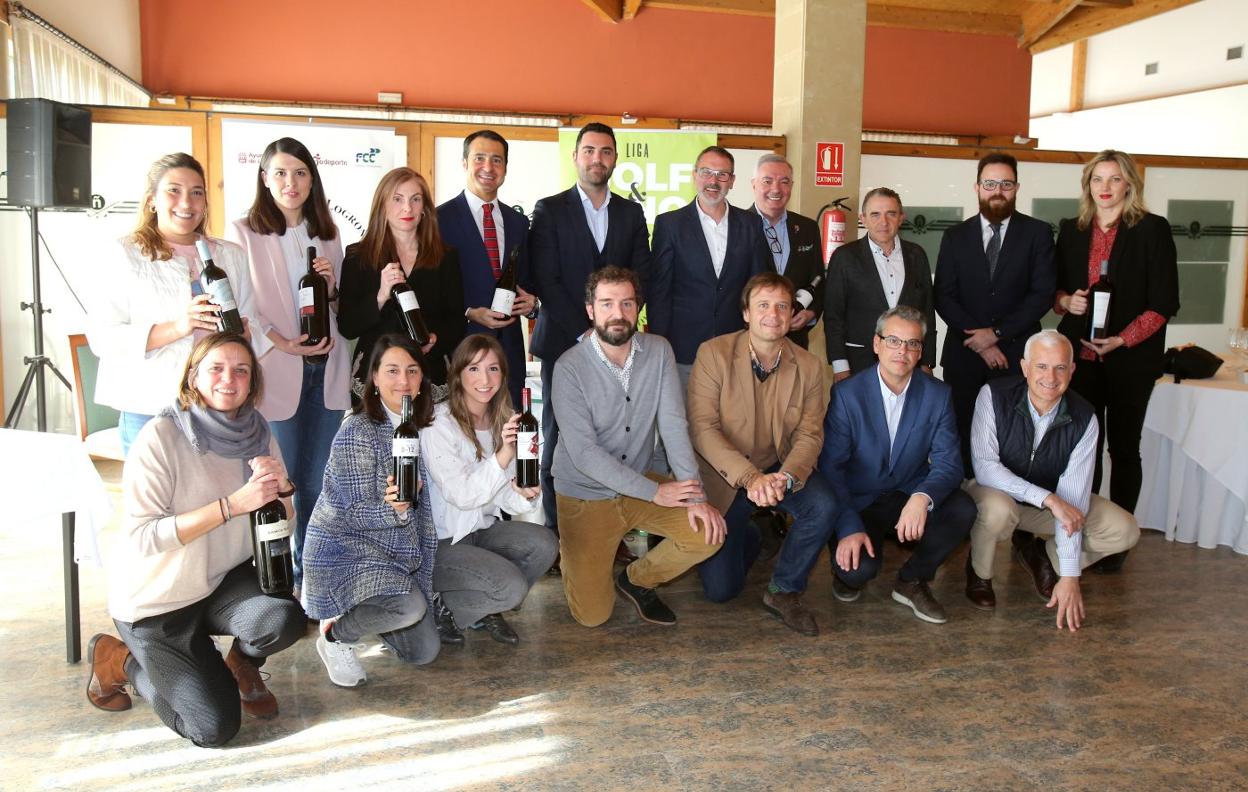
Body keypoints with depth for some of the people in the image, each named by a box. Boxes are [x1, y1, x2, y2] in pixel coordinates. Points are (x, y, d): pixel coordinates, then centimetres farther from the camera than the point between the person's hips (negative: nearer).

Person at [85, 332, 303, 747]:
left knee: (285, 618, -28)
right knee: (215, 727, -6)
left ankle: (241, 664, 9)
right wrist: (233, 504, -33)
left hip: (223, 581, 4)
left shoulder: (257, 433, -4)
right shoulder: (161, 436, -20)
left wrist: (282, 488, -22)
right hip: (156, 601, -4)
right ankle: (118, 660, 18)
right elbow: (141, 536, -27)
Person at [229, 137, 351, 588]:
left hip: (325, 368, 4)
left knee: (318, 477, 8)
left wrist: (331, 285, -2)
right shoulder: (244, 233, 0)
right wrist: (284, 344, -16)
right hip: (276, 371, -4)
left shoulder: (326, 234, 13)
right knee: (282, 477, 0)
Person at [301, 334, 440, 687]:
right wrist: (393, 508, -38)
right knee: (411, 606, -31)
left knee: (425, 651, 6)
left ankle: (361, 610, 30)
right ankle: (334, 632, -4)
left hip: (392, 553, 7)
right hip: (342, 549, -7)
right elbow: (356, 514, -21)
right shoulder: (358, 432, -19)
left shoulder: (418, 426, 3)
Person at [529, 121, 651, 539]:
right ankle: (557, 533, 9)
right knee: (560, 440, 1)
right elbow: (546, 281, -4)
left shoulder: (631, 213, 14)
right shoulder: (549, 210, 3)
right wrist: (584, 333, -11)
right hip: (563, 344, -2)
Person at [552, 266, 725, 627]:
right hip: (586, 496, -4)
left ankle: (637, 579, 12)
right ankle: (572, 551, 28)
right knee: (593, 615, -6)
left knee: (708, 533, -15)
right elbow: (584, 453, -22)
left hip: (641, 485, 4)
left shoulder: (658, 351, -7)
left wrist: (695, 496, -21)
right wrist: (654, 492, -22)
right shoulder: (570, 367, -18)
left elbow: (673, 425, -11)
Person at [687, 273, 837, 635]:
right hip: (725, 478, -2)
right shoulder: (713, 353, -15)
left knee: (823, 506, -31)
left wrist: (787, 477, -30)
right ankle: (749, 537, 33)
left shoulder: (808, 366, -5)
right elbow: (702, 428, -20)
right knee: (720, 589, -3)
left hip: (779, 470, 2)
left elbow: (810, 434, -9)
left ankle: (784, 591, -5)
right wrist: (750, 478, -31)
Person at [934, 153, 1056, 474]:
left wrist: (997, 333, -10)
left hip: (1016, 355, -1)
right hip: (963, 355, 2)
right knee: (963, 434, 2)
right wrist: (979, 342, -8)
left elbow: (1043, 294, -3)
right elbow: (944, 297, 3)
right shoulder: (956, 236, 9)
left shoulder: (1037, 233, 4)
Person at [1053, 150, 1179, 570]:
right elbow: (1054, 287, 14)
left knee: (1123, 447, 6)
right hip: (1080, 354, 3)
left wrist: (1121, 340, -17)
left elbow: (1164, 302, -7)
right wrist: (1066, 300, -9)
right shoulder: (1071, 230, 7)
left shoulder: (1153, 230, -5)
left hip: (1131, 358, -3)